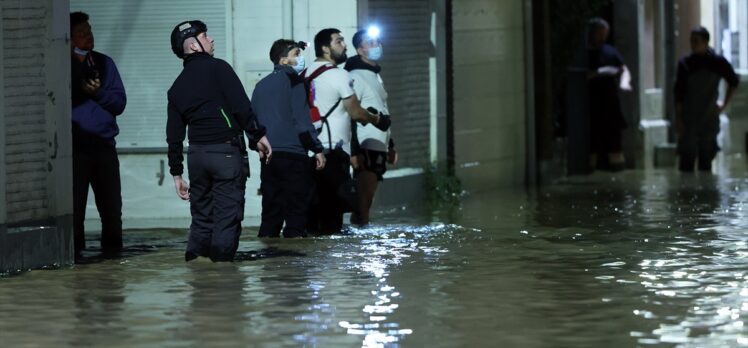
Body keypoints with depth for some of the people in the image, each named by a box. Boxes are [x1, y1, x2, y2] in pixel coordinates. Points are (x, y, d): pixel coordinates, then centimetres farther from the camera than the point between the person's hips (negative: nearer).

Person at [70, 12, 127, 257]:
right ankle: (74, 249, 0)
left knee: (111, 205, 4)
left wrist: (98, 93, -11)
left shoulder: (104, 63, 13)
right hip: (74, 147, -3)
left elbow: (119, 103, 8)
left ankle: (112, 247, 11)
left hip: (104, 145, 3)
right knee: (75, 203, -4)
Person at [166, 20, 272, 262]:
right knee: (227, 217, -4)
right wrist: (258, 135, -12)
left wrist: (176, 173, 18)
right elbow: (241, 106, -15)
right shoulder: (217, 68, -3)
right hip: (227, 151, -6)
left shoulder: (177, 87, 15)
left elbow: (174, 135, 14)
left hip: (197, 155, 6)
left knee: (201, 217, 13)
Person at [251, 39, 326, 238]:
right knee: (296, 214, -6)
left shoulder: (261, 85, 17)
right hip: (293, 155, -7)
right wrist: (317, 149, -9)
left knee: (270, 215, 8)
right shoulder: (293, 81, -4)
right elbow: (301, 120, -12)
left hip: (268, 156, 7)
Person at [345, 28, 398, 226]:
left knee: (367, 197, 8)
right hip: (365, 149, -9)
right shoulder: (356, 76, -9)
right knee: (364, 197, -13)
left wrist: (391, 146, 25)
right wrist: (354, 151, -21)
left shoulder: (375, 75, 21)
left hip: (378, 148, 9)